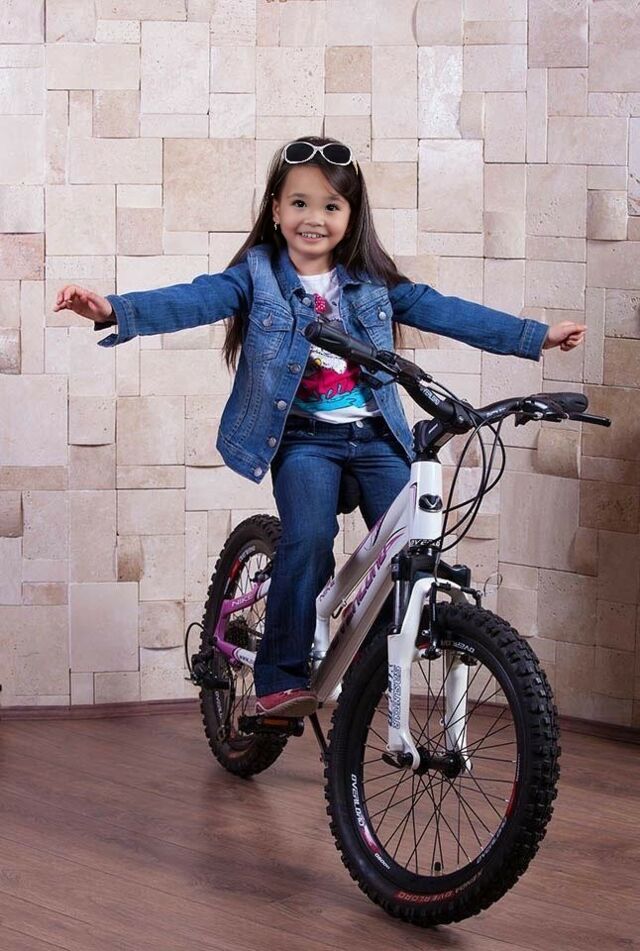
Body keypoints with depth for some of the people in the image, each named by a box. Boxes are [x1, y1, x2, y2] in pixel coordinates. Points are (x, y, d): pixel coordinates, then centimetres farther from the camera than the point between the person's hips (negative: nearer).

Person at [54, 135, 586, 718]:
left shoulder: (373, 282, 8)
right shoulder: (257, 275, -1)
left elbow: (444, 311, 11)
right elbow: (196, 300, -15)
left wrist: (536, 335, 10)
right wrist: (116, 310, -33)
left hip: (375, 435, 3)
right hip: (303, 435, -3)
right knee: (308, 539, -25)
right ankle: (280, 678, -13)